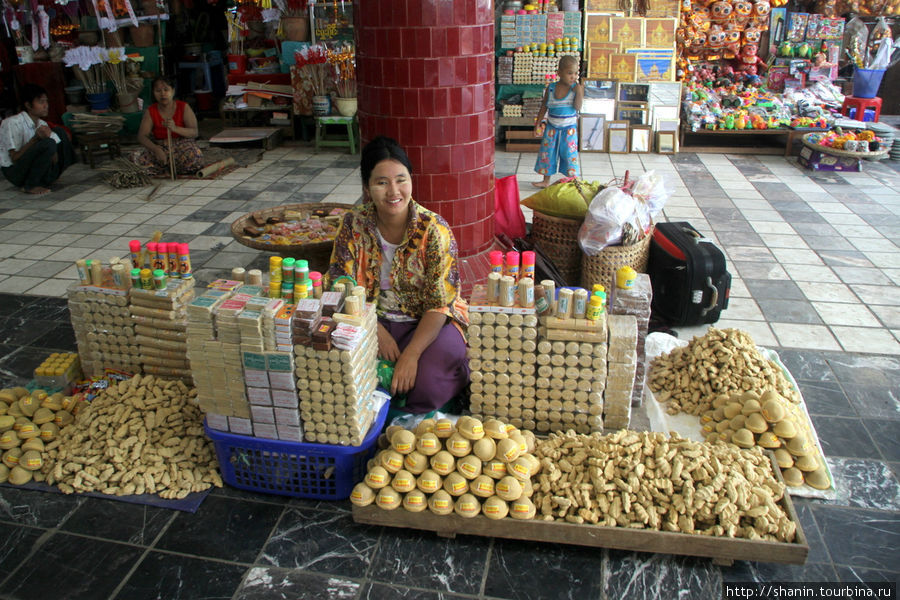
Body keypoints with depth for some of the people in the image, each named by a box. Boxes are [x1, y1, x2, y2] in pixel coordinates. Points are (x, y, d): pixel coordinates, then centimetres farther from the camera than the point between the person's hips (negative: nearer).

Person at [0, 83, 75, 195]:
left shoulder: (42, 124, 3)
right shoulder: (12, 123, -19)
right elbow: (14, 158, -22)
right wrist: (36, 138, -30)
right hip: (14, 172, -7)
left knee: (59, 131, 1)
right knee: (48, 144, -30)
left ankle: (45, 181, 2)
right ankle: (30, 186, -15)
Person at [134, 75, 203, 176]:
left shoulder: (183, 107, -4)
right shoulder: (150, 111, -1)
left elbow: (194, 132, -12)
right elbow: (141, 136, -9)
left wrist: (175, 128, -32)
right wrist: (156, 149, -30)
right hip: (160, 147, 1)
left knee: (194, 156, -36)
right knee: (140, 160, -25)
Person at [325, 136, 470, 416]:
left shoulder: (434, 229, -15)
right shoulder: (354, 224, -6)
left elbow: (440, 304, -17)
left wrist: (411, 355, -27)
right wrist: (377, 330, -18)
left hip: (427, 323, -2)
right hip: (371, 320, 3)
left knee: (428, 381, -30)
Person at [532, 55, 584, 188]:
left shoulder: (577, 88, -10)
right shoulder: (551, 88, -5)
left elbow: (577, 107, -17)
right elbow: (544, 107, 4)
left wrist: (579, 92, -29)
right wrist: (537, 125, 5)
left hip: (569, 129, -2)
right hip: (552, 127, 2)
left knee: (570, 154, 1)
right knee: (548, 152, 10)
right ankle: (546, 181, 25)